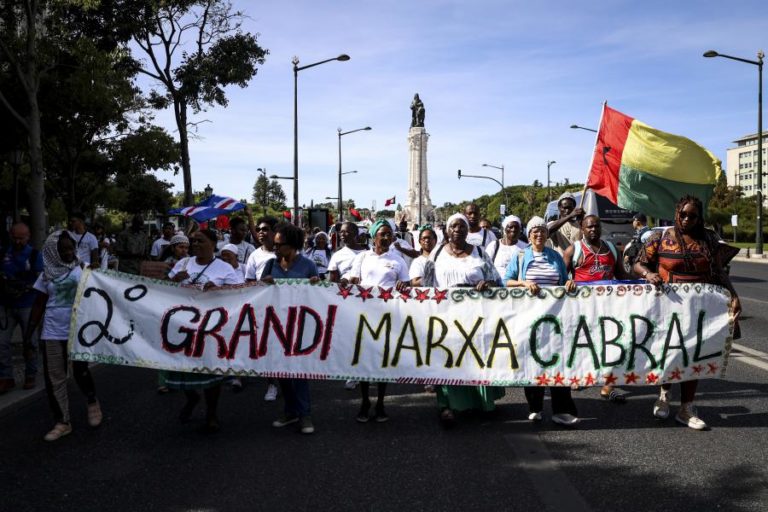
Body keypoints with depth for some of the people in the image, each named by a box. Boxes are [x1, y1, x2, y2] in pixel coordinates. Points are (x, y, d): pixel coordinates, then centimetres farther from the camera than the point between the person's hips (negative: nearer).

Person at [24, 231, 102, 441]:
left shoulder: (83, 270, -2)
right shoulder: (47, 274, 5)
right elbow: (39, 305, 9)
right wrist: (29, 331, 6)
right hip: (52, 333, 3)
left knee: (80, 371, -6)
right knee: (54, 378, 5)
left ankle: (92, 402, 24)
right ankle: (62, 423, 16)